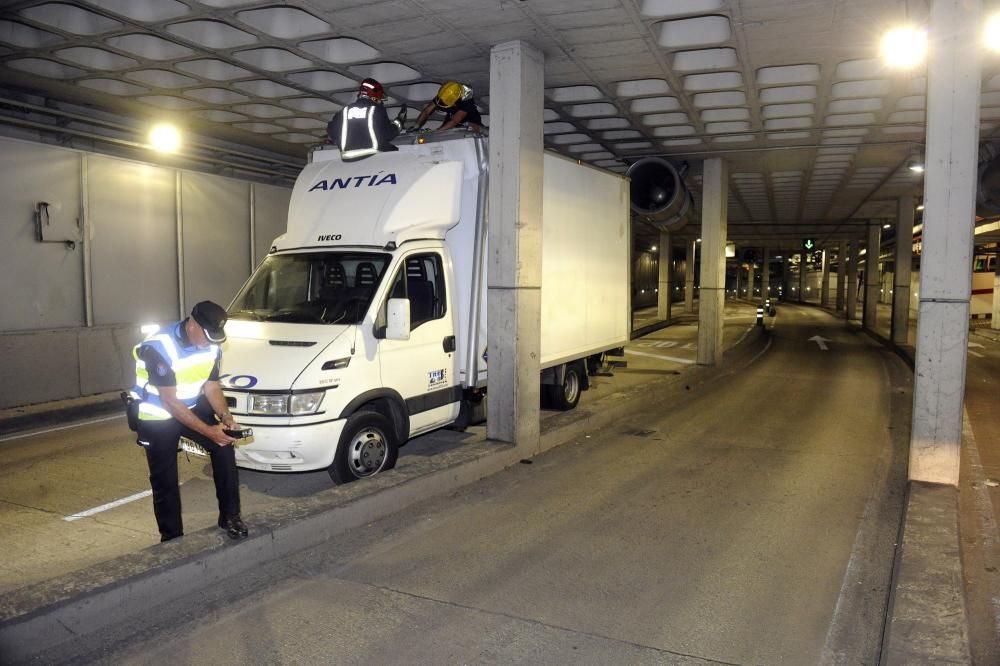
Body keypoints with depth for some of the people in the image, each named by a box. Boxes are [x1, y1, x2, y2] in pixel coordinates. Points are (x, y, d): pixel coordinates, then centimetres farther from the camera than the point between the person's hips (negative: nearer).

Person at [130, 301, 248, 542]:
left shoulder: (212, 346, -10)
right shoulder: (159, 347, -30)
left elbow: (211, 387, 0)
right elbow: (169, 401, -28)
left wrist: (225, 417, -19)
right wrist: (208, 430, -31)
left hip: (193, 406, 5)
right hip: (157, 417, -5)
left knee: (224, 447, -16)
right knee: (164, 481, 1)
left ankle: (230, 516, -5)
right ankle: (171, 537, 19)